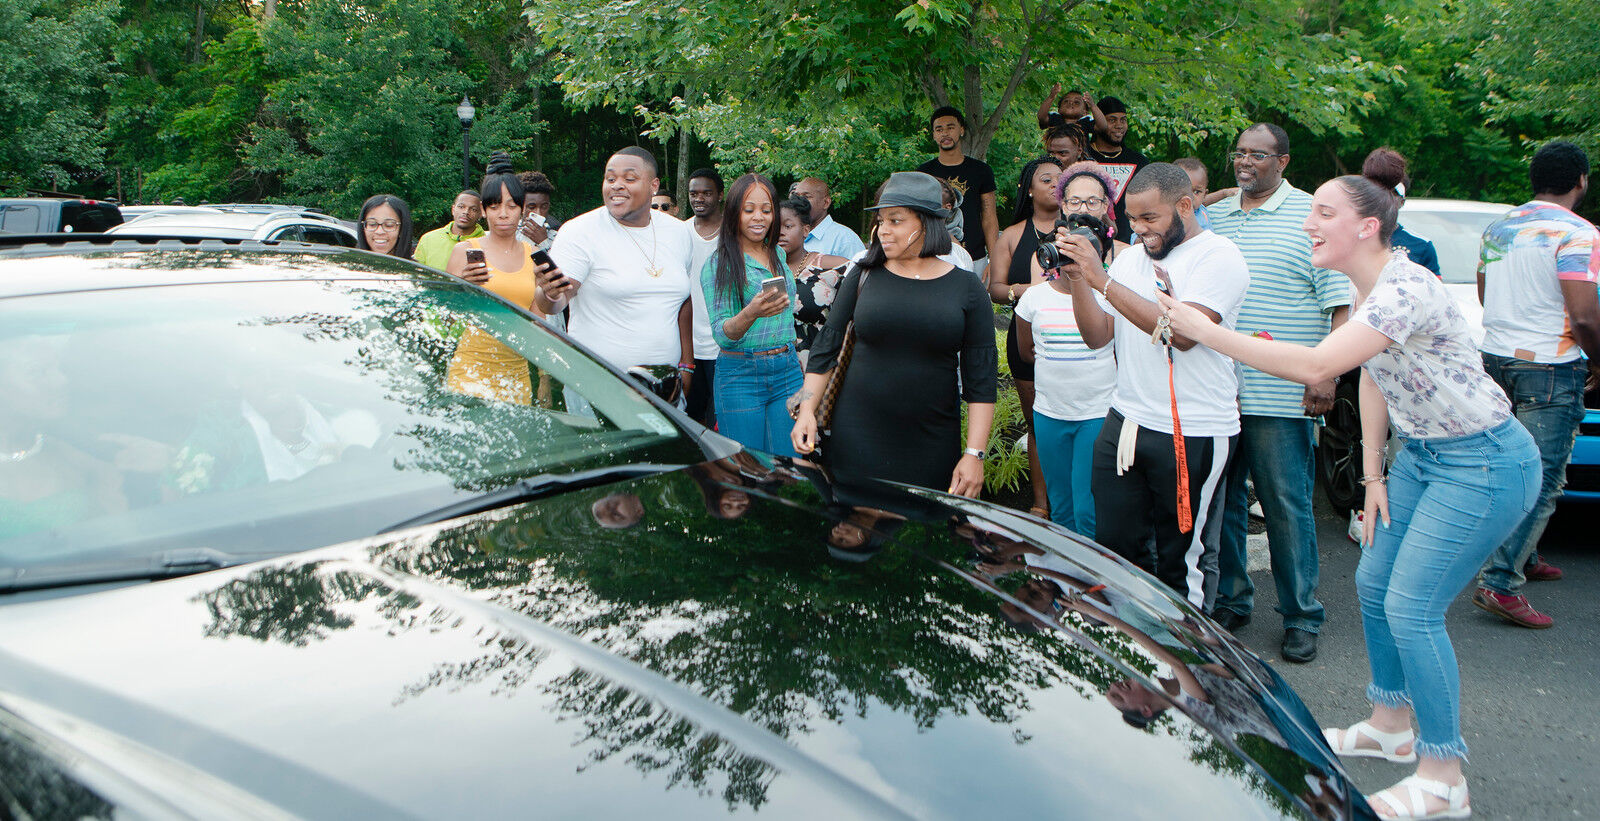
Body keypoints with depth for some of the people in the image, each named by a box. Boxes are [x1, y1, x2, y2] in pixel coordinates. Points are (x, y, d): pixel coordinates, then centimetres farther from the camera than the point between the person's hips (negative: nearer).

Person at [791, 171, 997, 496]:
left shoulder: (966, 288, 1)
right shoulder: (865, 277, 5)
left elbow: (981, 382, 0)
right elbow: (826, 348, 10)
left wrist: (974, 454, -6)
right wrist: (807, 411, 0)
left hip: (932, 448, -1)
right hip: (857, 440, 1)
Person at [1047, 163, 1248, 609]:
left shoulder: (1217, 256, -7)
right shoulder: (1129, 258, 14)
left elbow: (1183, 333, -21)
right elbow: (1098, 335, 9)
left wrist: (1102, 280, -20)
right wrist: (1077, 279, -7)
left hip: (1193, 434, -6)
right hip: (1126, 422, 6)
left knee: (1183, 561, 4)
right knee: (1115, 545, 9)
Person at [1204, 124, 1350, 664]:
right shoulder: (1214, 219, 14)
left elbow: (1340, 303, -4)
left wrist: (1327, 375, -13)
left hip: (1282, 394, -5)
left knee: (1287, 508, 0)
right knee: (1221, 502, 11)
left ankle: (1301, 617, 12)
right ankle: (1229, 600, 25)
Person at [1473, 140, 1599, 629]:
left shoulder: (1497, 228, 11)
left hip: (1496, 356, 8)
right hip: (1548, 369, -8)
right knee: (1541, 480, -5)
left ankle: (1524, 558, 31)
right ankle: (1500, 583, -11)